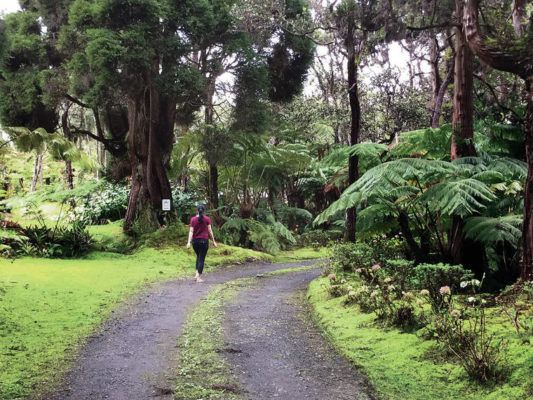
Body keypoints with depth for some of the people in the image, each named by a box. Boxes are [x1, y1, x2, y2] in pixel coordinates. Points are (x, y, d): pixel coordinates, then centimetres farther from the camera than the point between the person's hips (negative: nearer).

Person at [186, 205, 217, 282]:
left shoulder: (193, 219, 1)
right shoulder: (207, 219, -3)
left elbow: (191, 231, -6)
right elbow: (210, 231, -3)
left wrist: (189, 242, -10)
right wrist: (213, 241, 3)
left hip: (195, 241, 3)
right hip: (204, 241, -2)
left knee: (198, 256, 23)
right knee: (202, 258, 1)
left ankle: (197, 273, 12)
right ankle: (199, 277, -3)